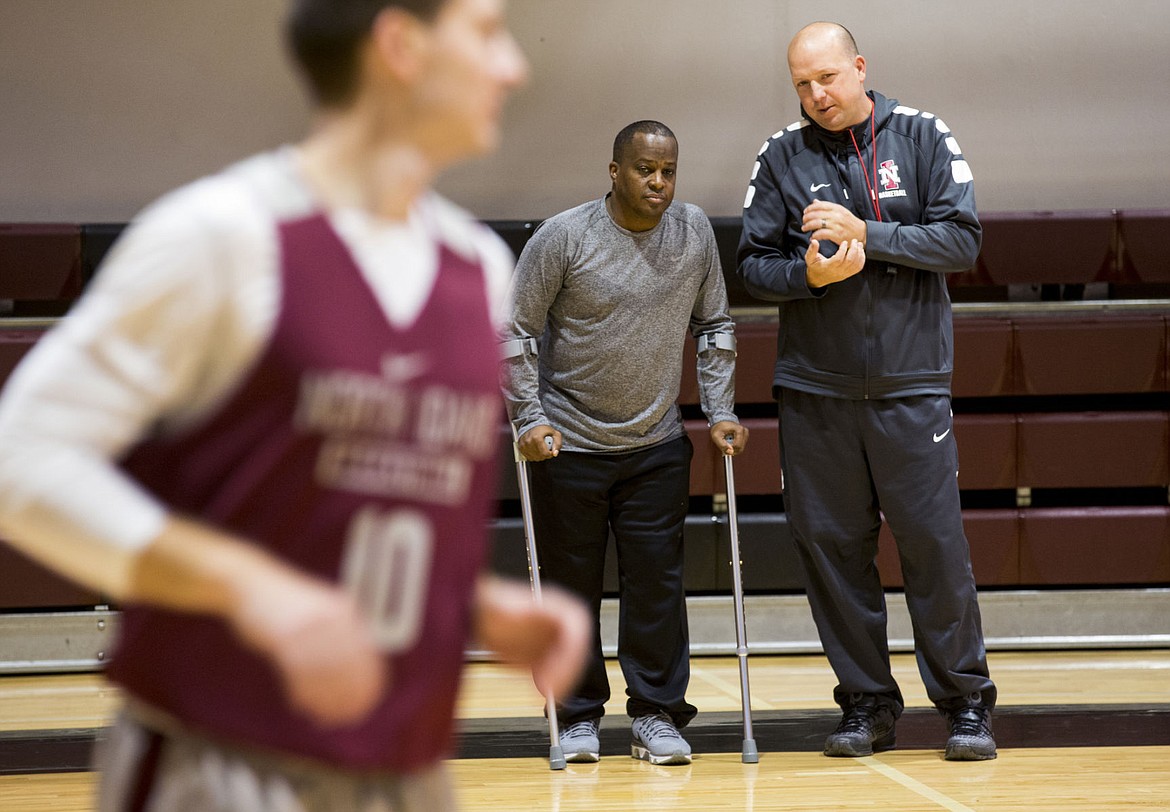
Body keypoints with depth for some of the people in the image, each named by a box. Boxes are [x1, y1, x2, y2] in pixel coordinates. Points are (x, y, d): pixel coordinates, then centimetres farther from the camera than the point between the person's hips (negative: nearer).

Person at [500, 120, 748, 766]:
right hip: (569, 443, -2)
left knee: (657, 582, 1)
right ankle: (579, 718, 16)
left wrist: (720, 414, 4)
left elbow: (713, 327, 10)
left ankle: (656, 717, 10)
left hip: (656, 445, 3)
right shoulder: (563, 237, -10)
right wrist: (530, 419, -12)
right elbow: (516, 331, -6)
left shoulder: (694, 232, 1)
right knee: (572, 585, 4)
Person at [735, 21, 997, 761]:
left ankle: (967, 703, 8)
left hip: (911, 386, -2)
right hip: (814, 390, 2)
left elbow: (962, 239, -6)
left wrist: (867, 234, -15)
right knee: (831, 546, 4)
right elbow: (754, 265, 5)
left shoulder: (923, 138, 2)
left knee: (934, 541, -3)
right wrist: (809, 273, -15)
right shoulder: (782, 157, 5)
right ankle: (868, 704, 15)